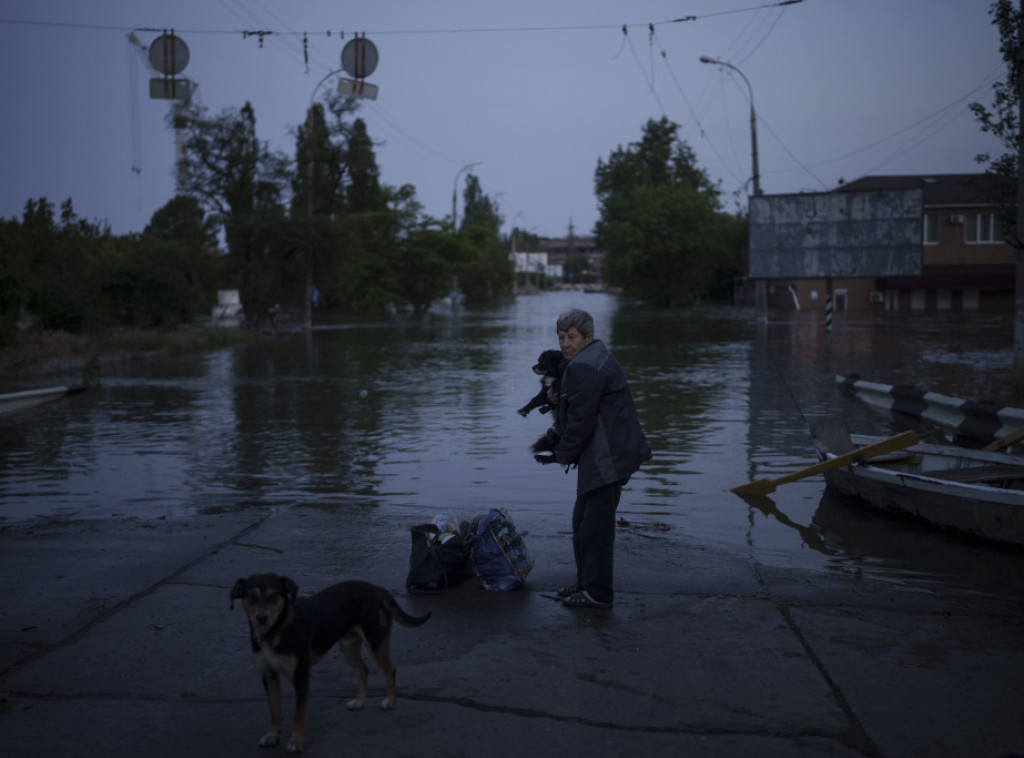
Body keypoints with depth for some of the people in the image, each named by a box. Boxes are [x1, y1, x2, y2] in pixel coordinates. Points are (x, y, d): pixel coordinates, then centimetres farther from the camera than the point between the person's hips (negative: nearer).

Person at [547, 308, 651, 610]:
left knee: (595, 526, -4)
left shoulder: (583, 368, -19)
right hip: (609, 456, 12)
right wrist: (558, 401, 13)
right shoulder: (595, 357, 16)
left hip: (606, 459, -12)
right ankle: (587, 582, 31)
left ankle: (598, 593, 5)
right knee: (583, 520, 20)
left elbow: (581, 420, -19)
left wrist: (565, 453, -5)